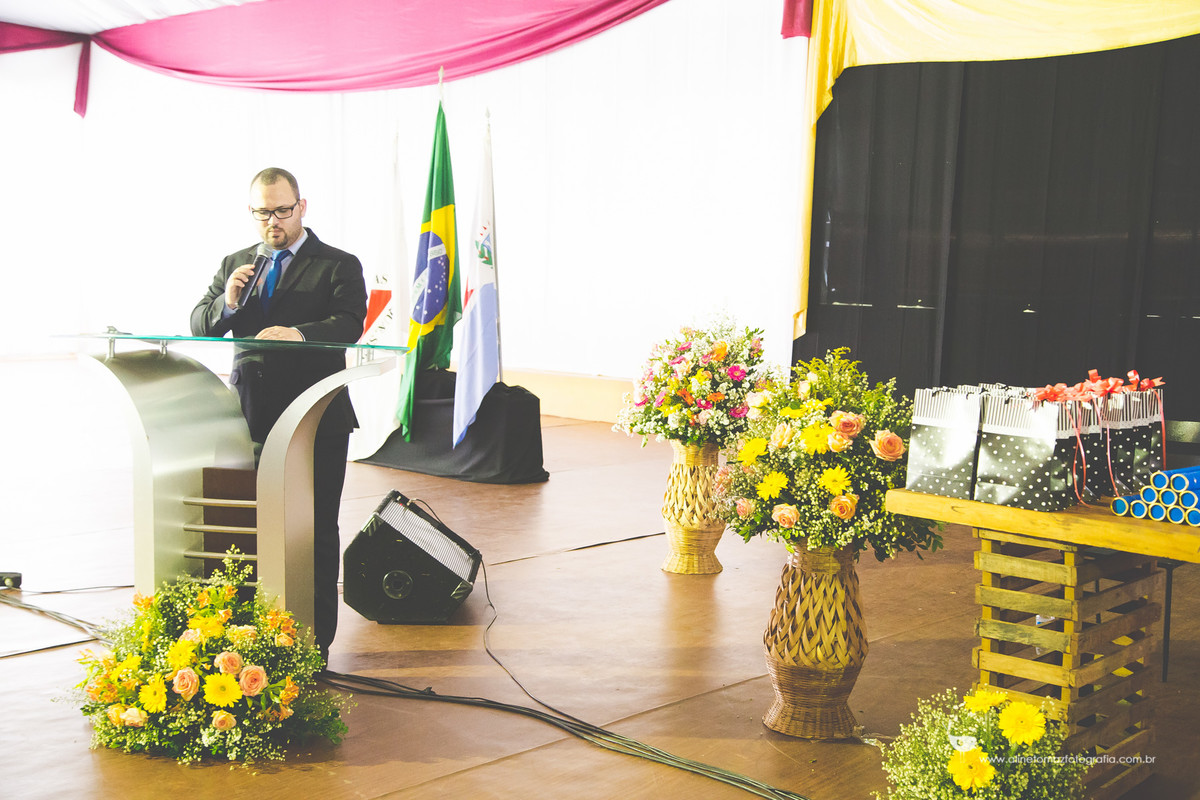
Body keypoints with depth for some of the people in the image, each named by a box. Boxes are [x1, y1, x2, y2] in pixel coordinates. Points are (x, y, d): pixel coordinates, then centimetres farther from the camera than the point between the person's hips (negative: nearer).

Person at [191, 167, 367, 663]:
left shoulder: (338, 265, 4)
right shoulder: (235, 264, 18)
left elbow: (350, 323, -12)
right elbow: (198, 326, 13)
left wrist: (300, 334, -30)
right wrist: (227, 303, -9)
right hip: (249, 416, 4)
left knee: (316, 531, 0)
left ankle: (315, 640, 10)